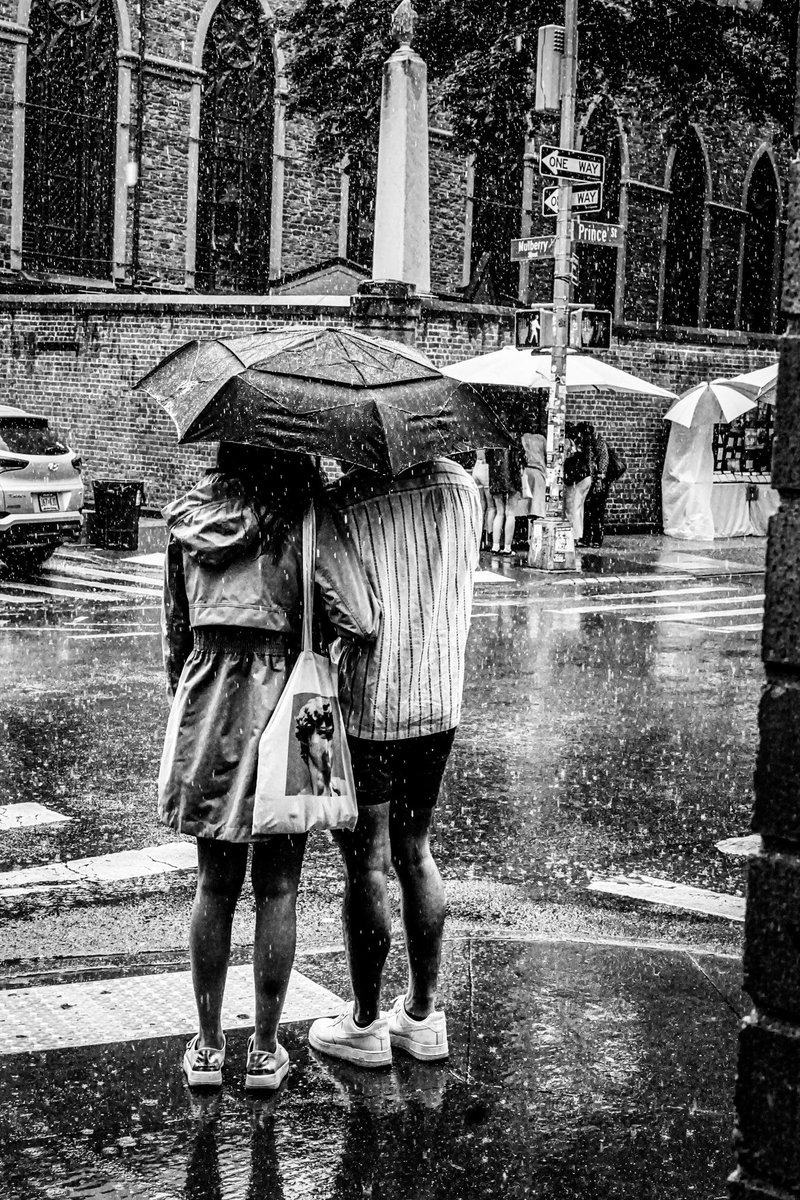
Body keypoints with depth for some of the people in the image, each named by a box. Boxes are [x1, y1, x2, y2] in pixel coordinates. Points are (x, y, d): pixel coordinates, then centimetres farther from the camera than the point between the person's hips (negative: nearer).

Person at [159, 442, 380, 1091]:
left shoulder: (190, 513, 4)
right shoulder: (307, 515, -9)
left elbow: (175, 629, 10)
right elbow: (361, 622, -18)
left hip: (207, 703, 3)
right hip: (284, 702, -3)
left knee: (214, 884, 14)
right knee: (276, 889, 8)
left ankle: (208, 1045, 21)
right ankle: (265, 1049, 17)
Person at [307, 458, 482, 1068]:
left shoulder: (344, 502, -18)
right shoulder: (461, 486, -1)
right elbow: (462, 600, 7)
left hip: (366, 706, -5)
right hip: (441, 703, 6)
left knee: (367, 864, 5)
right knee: (416, 852, 17)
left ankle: (364, 1024, 17)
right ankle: (423, 1015, 24)